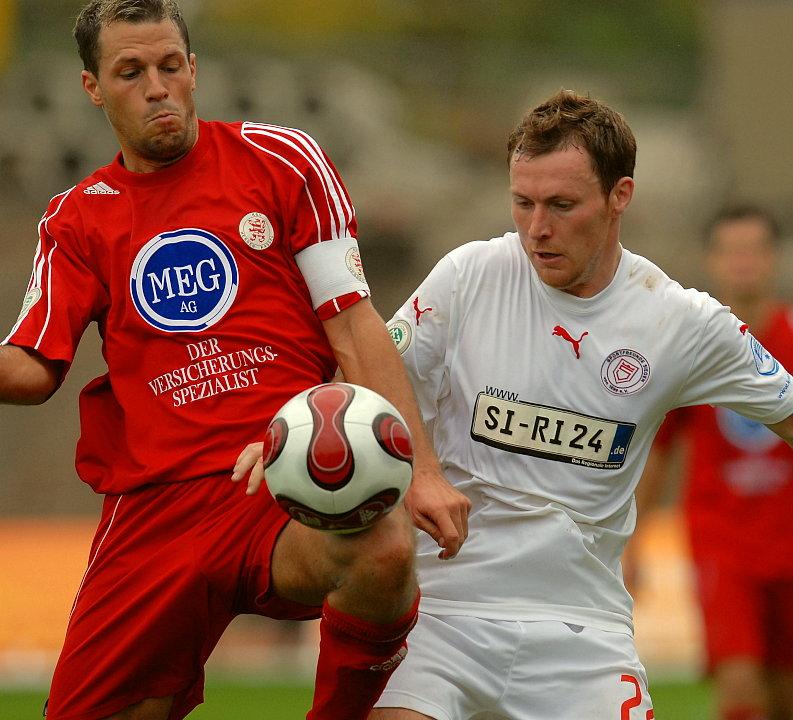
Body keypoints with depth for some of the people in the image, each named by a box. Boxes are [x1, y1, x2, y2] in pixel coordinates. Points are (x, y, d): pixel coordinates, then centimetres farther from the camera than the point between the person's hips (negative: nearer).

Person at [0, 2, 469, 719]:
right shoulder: (77, 221, 15)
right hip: (153, 509, 3)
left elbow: (355, 329, 4)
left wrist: (422, 471, -6)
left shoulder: (280, 160, 7)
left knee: (383, 551, -35)